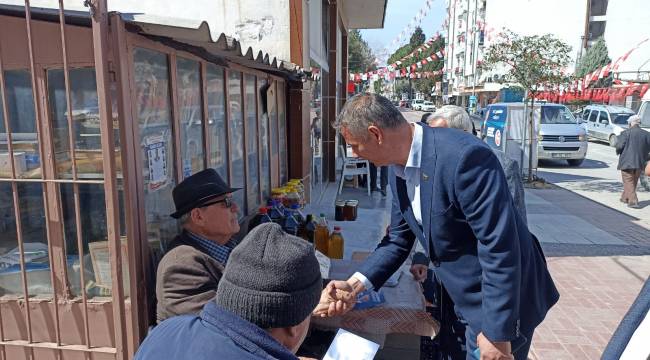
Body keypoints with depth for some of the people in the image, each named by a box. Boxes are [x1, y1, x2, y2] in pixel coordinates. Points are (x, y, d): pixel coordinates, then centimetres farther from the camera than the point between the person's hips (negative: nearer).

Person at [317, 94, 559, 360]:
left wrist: (497, 332, -22)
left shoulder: (464, 156, -30)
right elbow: (399, 241, 3)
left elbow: (499, 247, -28)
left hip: (501, 300, -7)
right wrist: (354, 285, -8)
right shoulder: (399, 169, -2)